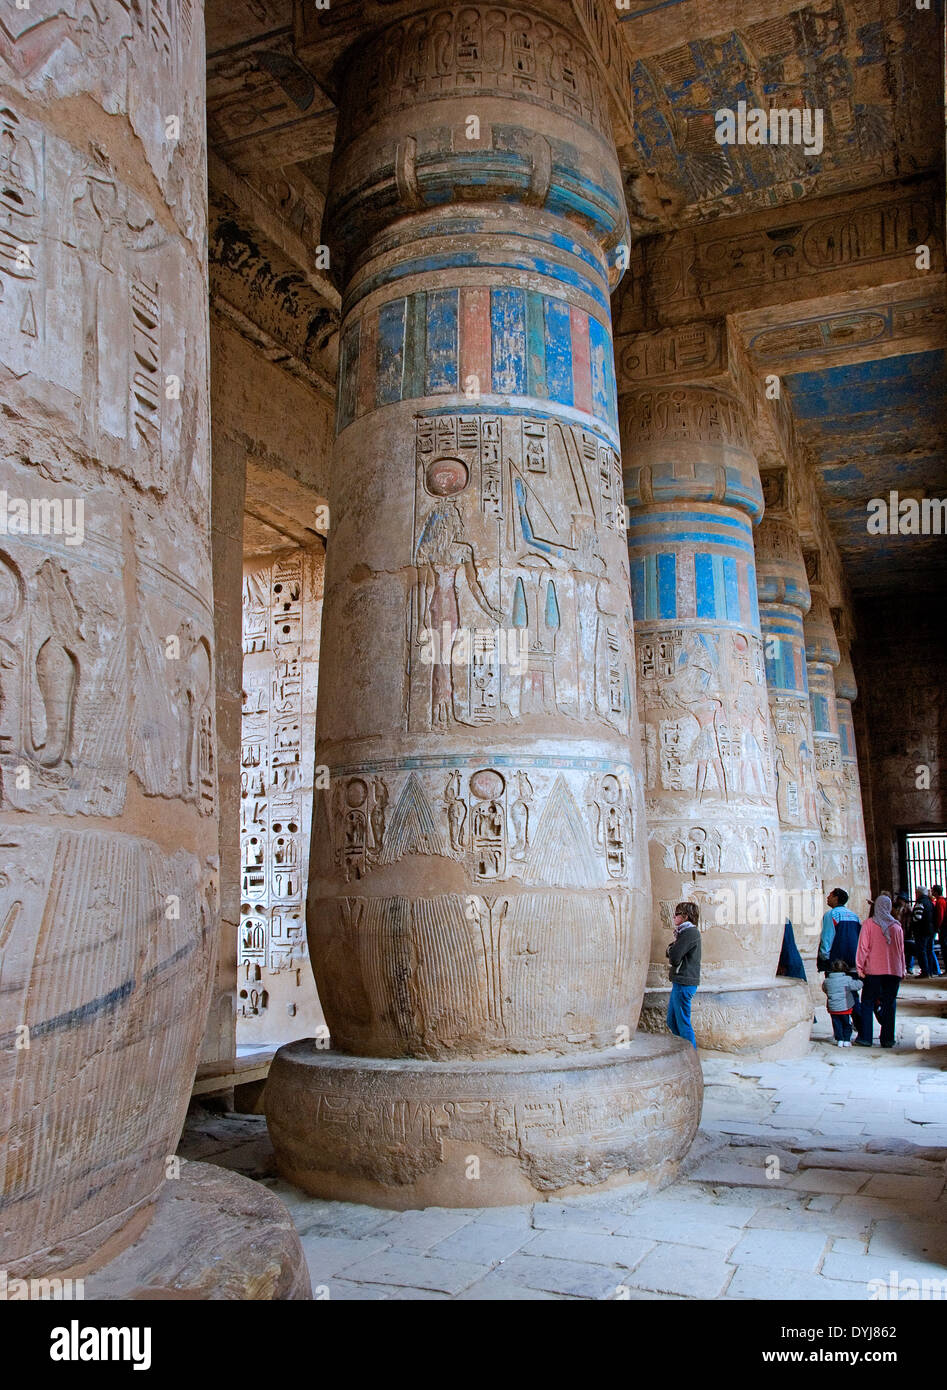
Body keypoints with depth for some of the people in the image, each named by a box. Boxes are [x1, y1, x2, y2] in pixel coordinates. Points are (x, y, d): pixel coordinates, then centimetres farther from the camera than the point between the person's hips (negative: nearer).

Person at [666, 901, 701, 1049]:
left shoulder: (690, 932, -15)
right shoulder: (684, 932, 18)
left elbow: (674, 957, -19)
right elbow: (669, 953, 16)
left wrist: (672, 947, 1)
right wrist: (672, 948, -4)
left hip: (684, 983, -10)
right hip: (679, 982, 10)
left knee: (683, 1024, -3)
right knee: (672, 1022, 15)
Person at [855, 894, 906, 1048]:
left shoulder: (869, 924, -5)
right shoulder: (897, 925, 3)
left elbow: (863, 947, -6)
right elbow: (901, 950, 11)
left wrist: (860, 967, 0)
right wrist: (902, 970, 18)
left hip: (873, 970, -2)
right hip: (894, 971, 2)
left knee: (867, 1003, 6)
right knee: (889, 1004, 9)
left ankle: (865, 1037, 5)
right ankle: (887, 1039, 9)